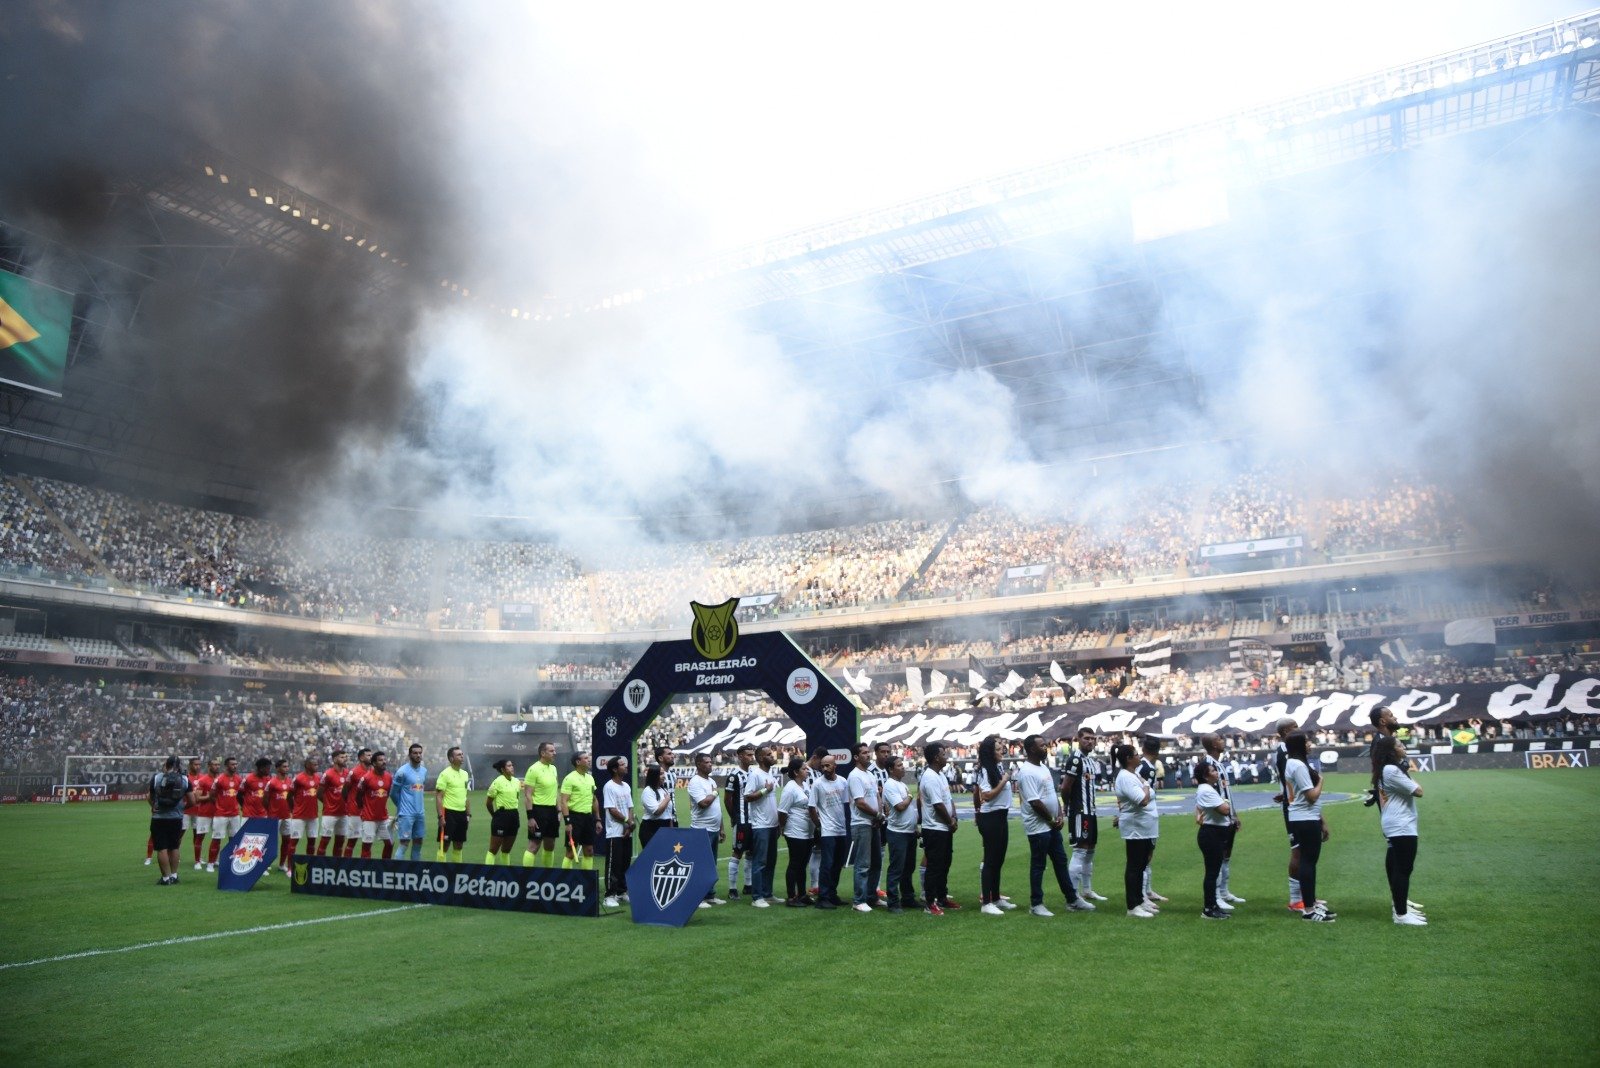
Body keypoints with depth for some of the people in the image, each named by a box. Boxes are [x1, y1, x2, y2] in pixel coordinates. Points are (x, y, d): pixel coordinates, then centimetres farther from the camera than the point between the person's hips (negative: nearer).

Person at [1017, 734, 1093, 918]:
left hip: (1052, 825, 9)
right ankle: (1036, 904, 11)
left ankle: (1073, 900, 23)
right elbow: (1035, 802, -22)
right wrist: (1052, 820, -13)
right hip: (1038, 827, -9)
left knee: (1061, 862, 14)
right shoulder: (1026, 772, -19)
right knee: (1038, 866, 1)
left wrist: (1060, 816, 2)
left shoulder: (1043, 768, 11)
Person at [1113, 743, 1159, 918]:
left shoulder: (1134, 775, 13)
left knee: (1141, 865, 15)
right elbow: (1143, 800, -28)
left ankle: (1140, 900, 24)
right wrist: (1146, 786, -12)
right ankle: (1133, 906, -1)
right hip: (1135, 829, -10)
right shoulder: (1125, 778, -20)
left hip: (1145, 828, 10)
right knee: (1134, 867, -5)